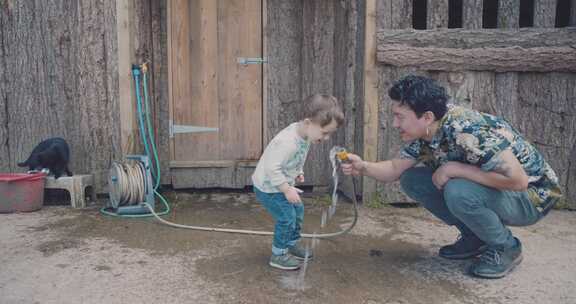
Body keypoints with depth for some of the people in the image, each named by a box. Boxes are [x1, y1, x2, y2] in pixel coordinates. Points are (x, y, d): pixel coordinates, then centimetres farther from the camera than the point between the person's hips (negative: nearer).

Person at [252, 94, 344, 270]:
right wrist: (287, 189, -30)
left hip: (282, 183, 9)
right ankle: (278, 255, 9)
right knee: (287, 218, -9)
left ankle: (292, 244, 37)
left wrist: (298, 172, 4)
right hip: (268, 187, -9)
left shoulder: (304, 134, -6)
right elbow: (272, 168, -35)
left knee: (297, 211, 18)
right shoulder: (287, 141, -36)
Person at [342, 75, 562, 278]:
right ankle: (475, 237, 8)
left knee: (458, 192, -35)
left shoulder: (468, 131, -33)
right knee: (411, 180, -6)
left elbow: (517, 180, -35)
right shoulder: (424, 134, -8)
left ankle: (506, 247, -6)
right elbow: (395, 169, 0)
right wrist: (363, 168, -20)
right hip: (485, 188, 8)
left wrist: (455, 169, -30)